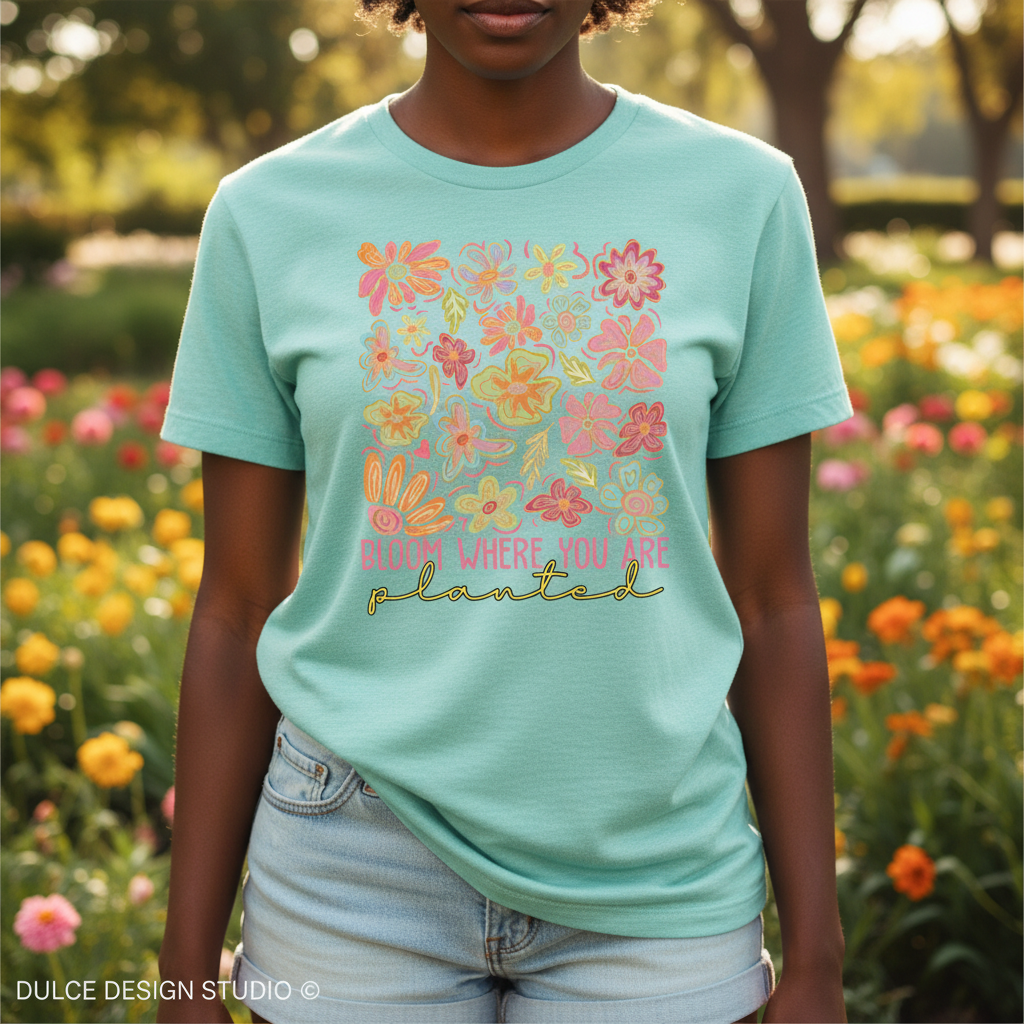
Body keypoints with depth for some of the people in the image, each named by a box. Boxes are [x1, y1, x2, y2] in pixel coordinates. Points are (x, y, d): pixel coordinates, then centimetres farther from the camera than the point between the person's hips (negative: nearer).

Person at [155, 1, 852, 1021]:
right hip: (359, 872, 0)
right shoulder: (268, 216, -3)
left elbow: (772, 600, 0)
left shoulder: (743, 197, -3)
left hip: (653, 880, 1)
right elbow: (240, 614, 1)